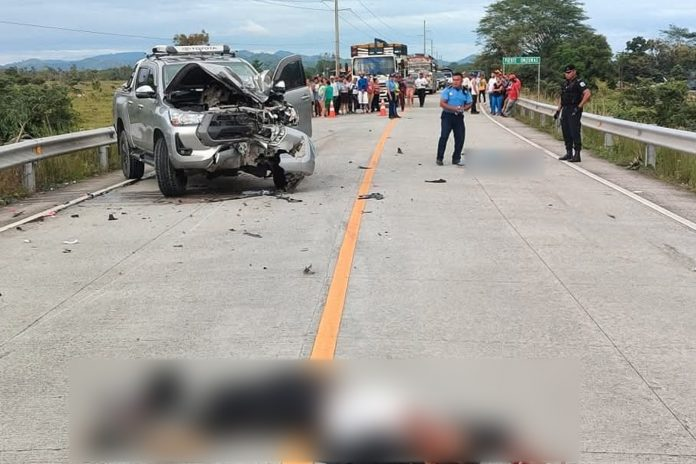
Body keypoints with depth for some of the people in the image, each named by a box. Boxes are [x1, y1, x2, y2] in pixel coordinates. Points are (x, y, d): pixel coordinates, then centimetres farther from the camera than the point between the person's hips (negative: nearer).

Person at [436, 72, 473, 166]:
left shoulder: (465, 92, 6)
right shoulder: (447, 90, -5)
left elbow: (469, 104, 11)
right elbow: (442, 104, -11)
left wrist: (463, 108, -11)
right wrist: (454, 108, -21)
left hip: (459, 117, 4)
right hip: (447, 116, -3)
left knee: (460, 138, 3)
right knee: (444, 136, -8)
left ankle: (456, 158, 18)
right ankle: (439, 158, 0)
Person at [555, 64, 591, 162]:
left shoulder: (578, 82, -9)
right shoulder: (565, 83, 16)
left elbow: (588, 94, -21)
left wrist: (579, 107, -21)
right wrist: (558, 110, 16)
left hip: (574, 111, -8)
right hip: (565, 110, 8)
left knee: (575, 133, -8)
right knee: (566, 133, 10)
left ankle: (577, 155, -7)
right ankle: (569, 153, 19)